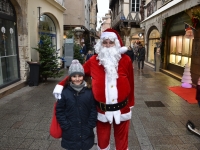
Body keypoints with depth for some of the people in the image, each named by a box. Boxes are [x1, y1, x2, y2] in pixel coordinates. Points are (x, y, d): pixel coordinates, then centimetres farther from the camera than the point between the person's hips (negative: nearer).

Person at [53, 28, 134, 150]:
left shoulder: (125, 60, -6)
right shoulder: (94, 61, -6)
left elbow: (130, 84, 0)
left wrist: (130, 105, 6)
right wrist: (61, 85, -9)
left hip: (122, 109, 0)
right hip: (102, 110, 0)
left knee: (122, 140, 19)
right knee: (102, 140, 20)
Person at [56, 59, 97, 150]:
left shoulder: (89, 91, -6)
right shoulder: (65, 92, -8)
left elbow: (94, 110, -3)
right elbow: (59, 111, -4)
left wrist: (90, 126, -7)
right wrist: (66, 126, -8)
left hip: (86, 133, 1)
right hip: (70, 134, 0)